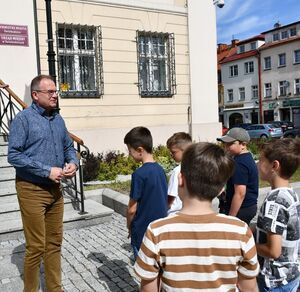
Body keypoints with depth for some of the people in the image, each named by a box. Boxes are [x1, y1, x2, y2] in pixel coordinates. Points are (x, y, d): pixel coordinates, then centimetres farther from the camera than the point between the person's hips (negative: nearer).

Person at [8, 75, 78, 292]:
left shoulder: (58, 119, 9)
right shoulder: (23, 119, -10)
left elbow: (68, 147, 17)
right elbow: (14, 155, -16)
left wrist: (73, 163, -5)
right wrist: (47, 171, -19)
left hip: (55, 189, 6)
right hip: (32, 190, -6)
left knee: (54, 243, 15)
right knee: (36, 247, 2)